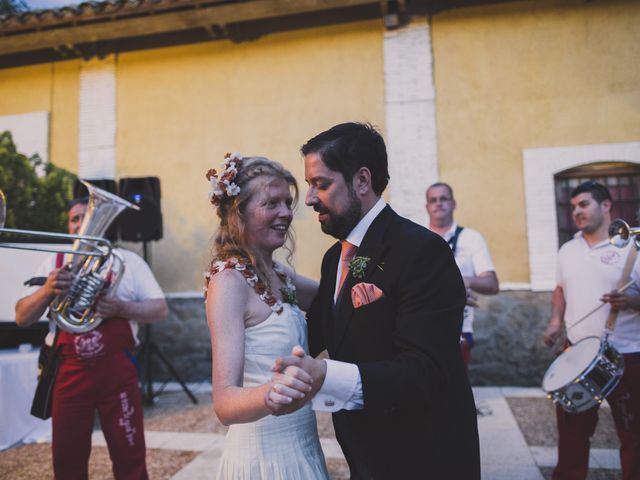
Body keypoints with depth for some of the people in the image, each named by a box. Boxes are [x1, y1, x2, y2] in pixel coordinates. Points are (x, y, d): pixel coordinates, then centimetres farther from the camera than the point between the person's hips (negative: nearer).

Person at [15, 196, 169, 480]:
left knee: (129, 457, 6)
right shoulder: (54, 263, 8)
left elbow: (160, 310, -3)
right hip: (68, 372, 2)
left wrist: (121, 308, -20)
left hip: (117, 371, -2)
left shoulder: (128, 261, 2)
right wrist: (47, 292, -15)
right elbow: (22, 317, 5)